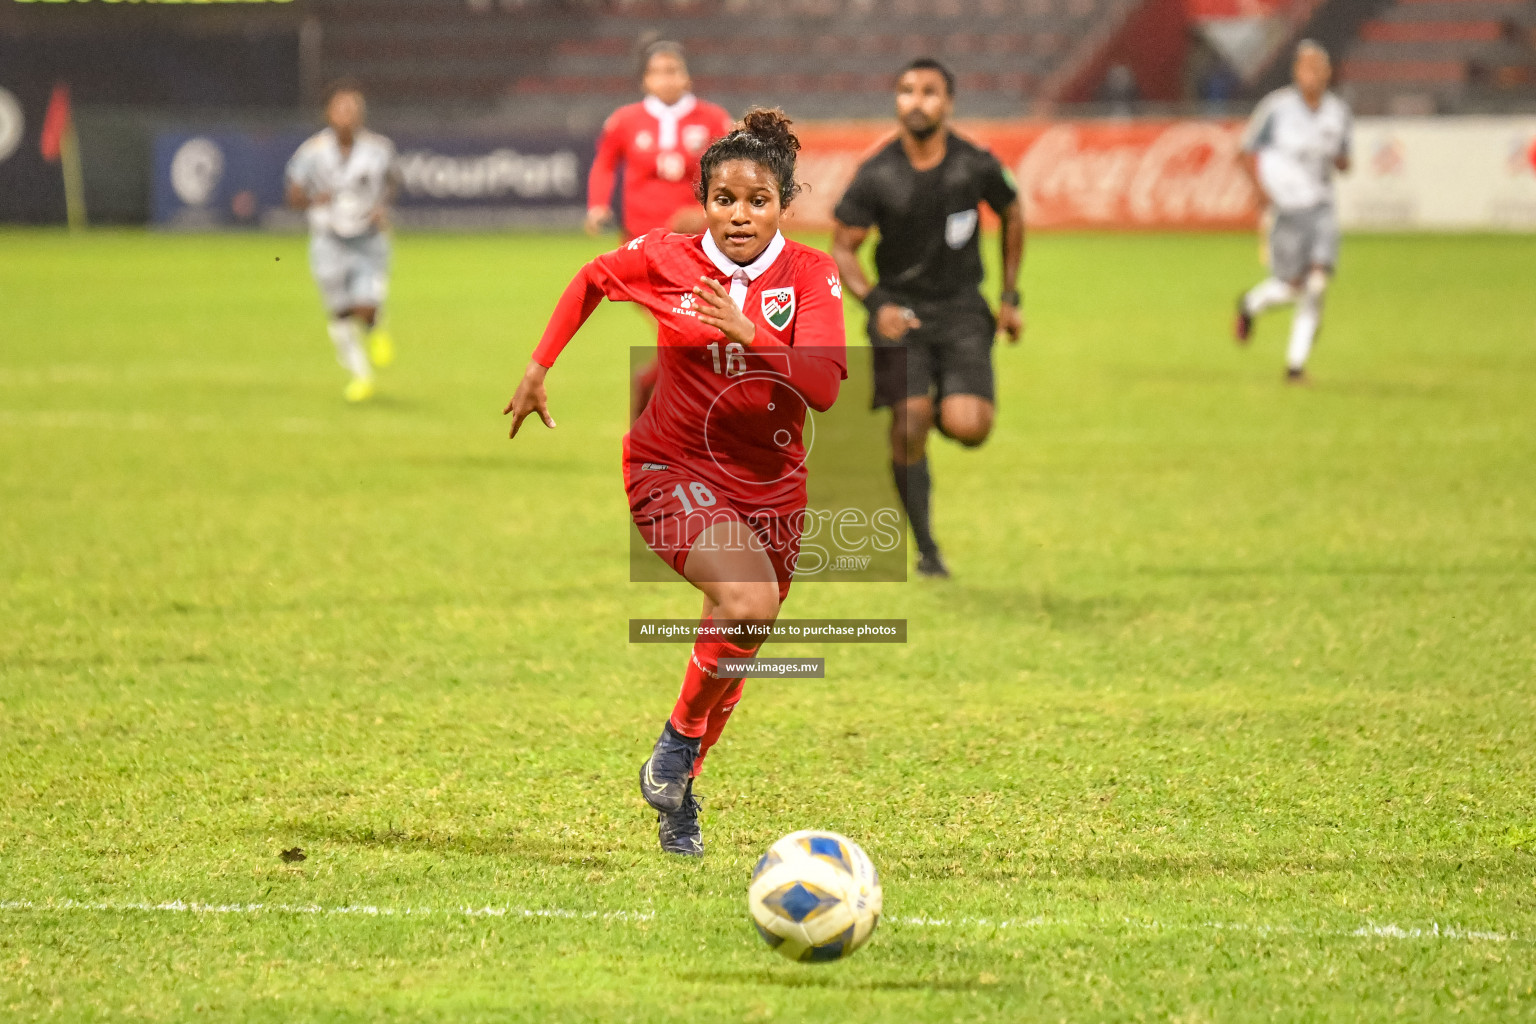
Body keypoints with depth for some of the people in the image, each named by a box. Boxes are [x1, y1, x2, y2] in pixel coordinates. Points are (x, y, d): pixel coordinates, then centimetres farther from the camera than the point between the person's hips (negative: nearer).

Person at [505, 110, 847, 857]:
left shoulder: (811, 275, -10)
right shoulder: (666, 260, -9)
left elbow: (824, 387, -23)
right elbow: (590, 281, 12)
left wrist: (750, 334, -35)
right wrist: (539, 368, 12)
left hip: (770, 481, 3)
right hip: (674, 468, -3)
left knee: (734, 651, 10)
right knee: (749, 599, -29)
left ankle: (676, 798, 33)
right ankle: (680, 737, -6)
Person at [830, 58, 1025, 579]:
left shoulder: (976, 166, -7)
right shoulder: (875, 175, -10)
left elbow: (1012, 215, 13)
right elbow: (842, 248, -1)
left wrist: (1010, 297, 13)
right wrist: (875, 303, -18)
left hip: (962, 309, 0)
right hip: (901, 311, 0)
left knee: (968, 427, -18)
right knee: (909, 424, -15)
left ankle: (946, 406, 21)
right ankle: (924, 547, 2)